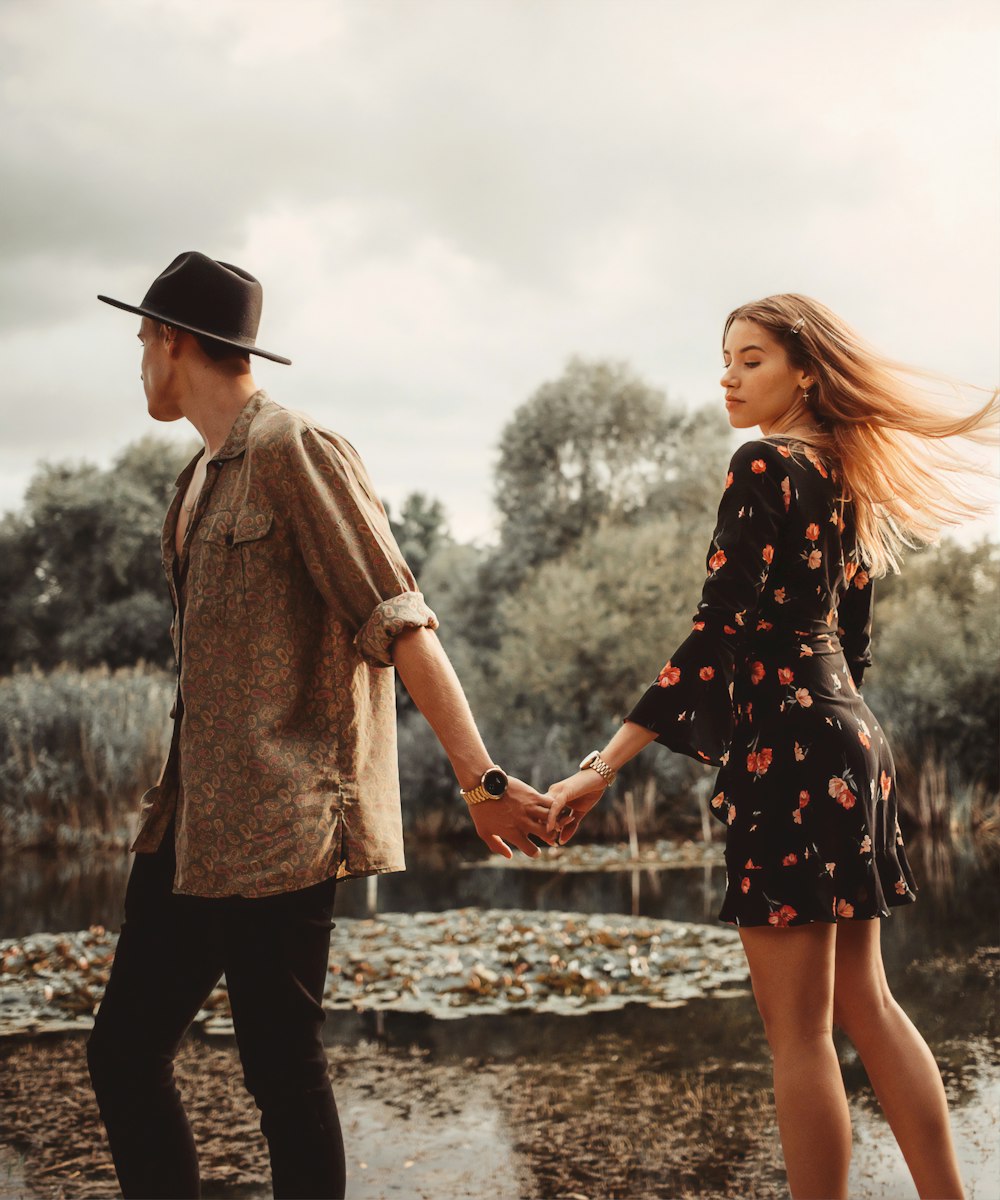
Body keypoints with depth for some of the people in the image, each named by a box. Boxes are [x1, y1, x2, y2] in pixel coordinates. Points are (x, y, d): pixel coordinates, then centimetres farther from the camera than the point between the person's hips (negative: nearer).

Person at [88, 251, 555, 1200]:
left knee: (284, 1072, -1)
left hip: (277, 828, -9)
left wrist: (481, 781, -20)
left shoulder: (296, 454, -9)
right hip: (189, 825, 9)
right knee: (124, 1051, 9)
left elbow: (401, 625, -15)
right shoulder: (203, 478, 18)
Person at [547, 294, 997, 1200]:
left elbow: (716, 633, -19)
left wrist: (604, 765, -21)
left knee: (798, 1031, -2)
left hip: (785, 748, -9)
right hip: (850, 739, 9)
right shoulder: (847, 480, 14)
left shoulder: (765, 466, -11)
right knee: (865, 1003, 16)